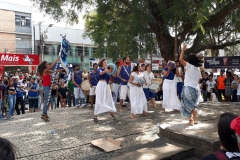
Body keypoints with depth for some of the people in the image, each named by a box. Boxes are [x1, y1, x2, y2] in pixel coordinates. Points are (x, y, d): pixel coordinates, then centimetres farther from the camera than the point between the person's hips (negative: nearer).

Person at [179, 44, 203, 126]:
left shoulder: (189, 66, -11)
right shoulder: (198, 68, 9)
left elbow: (181, 59, -17)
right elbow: (199, 78, 14)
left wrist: (183, 49, -9)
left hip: (188, 87, -7)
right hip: (196, 88, 7)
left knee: (188, 104, 2)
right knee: (193, 104, 19)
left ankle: (191, 120, 0)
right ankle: (195, 119, 24)